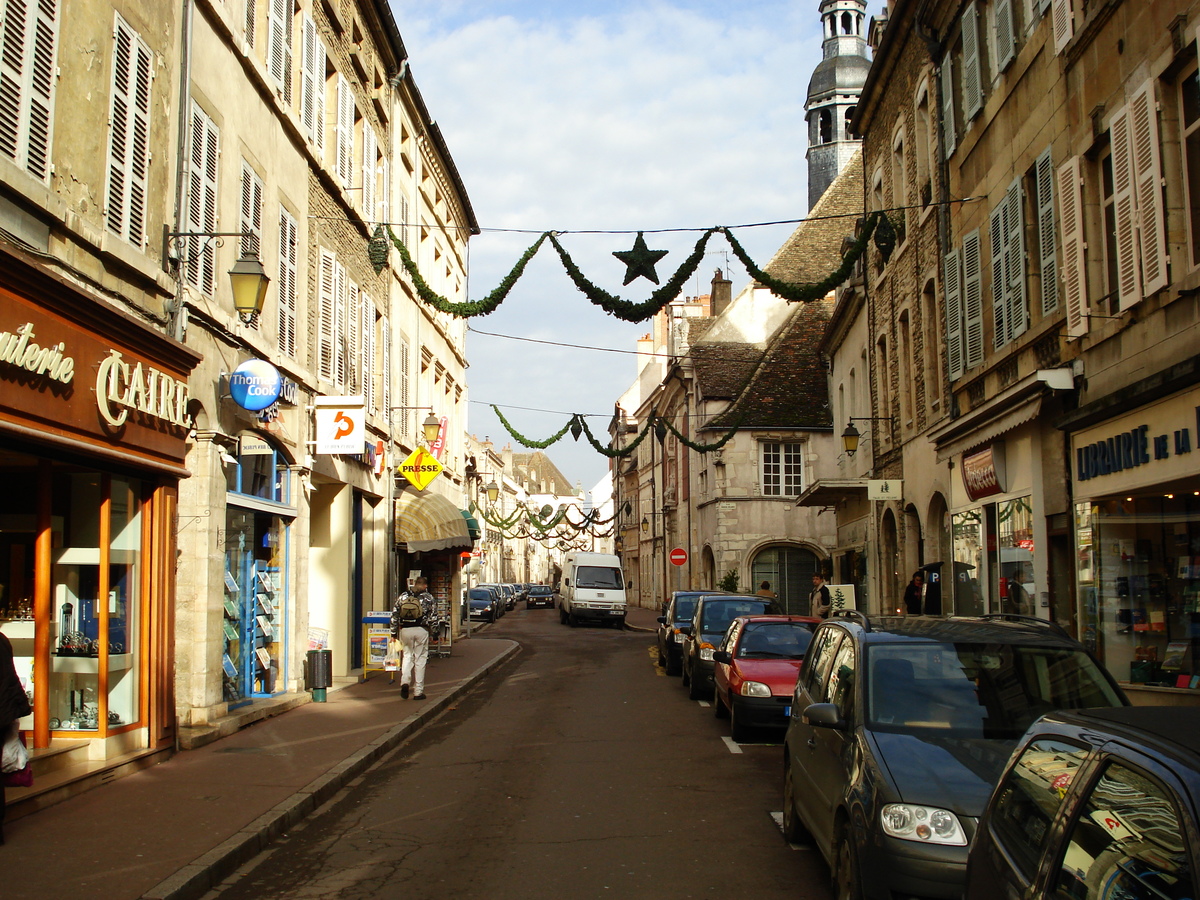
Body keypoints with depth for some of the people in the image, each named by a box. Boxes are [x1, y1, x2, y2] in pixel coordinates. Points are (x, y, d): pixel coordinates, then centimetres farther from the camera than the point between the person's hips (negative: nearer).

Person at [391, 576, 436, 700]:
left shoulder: (403, 596, 9)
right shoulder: (428, 597, 4)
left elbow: (394, 615, 7)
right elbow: (432, 616, 1)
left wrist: (394, 633, 11)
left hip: (405, 630, 2)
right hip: (421, 630, -2)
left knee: (407, 655, 17)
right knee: (420, 659, 5)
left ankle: (404, 681, -6)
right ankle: (418, 692, 7)